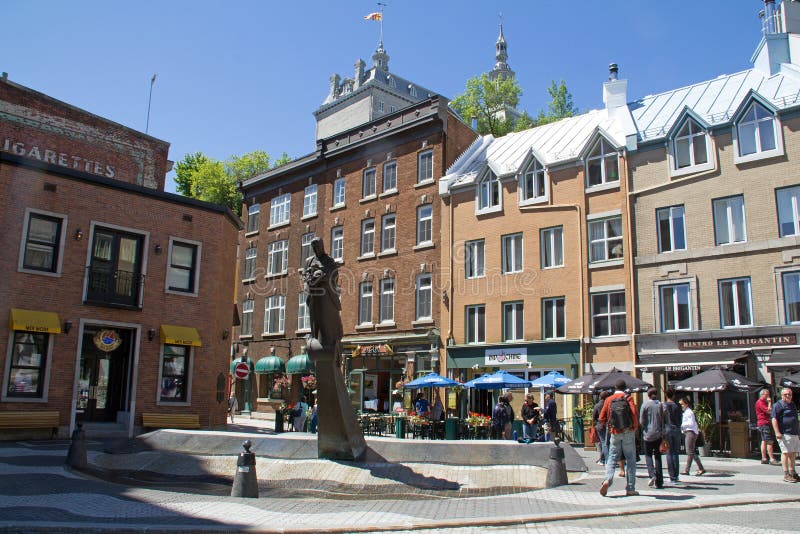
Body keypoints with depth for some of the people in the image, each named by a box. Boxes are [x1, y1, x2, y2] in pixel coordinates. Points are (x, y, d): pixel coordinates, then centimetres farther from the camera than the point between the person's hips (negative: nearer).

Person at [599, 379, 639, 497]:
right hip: (628, 432, -2)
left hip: (615, 433, 2)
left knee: (612, 458, 7)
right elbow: (634, 412, -17)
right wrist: (635, 426, -2)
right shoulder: (627, 398, -2)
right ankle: (630, 489, 6)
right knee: (630, 459, 6)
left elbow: (602, 418, 4)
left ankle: (608, 479, -17)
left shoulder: (609, 399, 5)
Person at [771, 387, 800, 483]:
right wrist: (777, 432, -21)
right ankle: (786, 475, -7)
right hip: (784, 434, -8)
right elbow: (774, 419, -13)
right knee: (786, 452, -9)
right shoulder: (778, 405, -6)